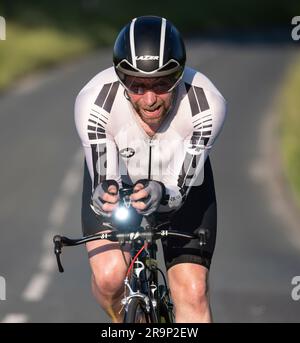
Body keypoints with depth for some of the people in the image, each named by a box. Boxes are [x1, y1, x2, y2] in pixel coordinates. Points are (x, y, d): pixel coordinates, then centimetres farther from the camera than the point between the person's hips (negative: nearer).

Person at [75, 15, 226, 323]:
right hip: (115, 178, 0)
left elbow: (180, 190, -32)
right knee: (110, 277, -22)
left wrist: (161, 194, -55)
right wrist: (104, 197, -54)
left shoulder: (206, 105, -36)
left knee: (193, 294, -12)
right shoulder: (93, 102, -36)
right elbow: (102, 184, -30)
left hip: (180, 183, 0)